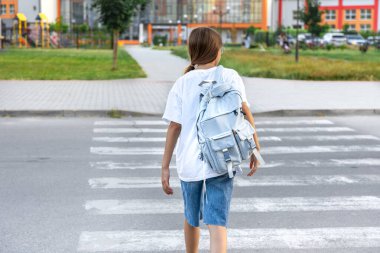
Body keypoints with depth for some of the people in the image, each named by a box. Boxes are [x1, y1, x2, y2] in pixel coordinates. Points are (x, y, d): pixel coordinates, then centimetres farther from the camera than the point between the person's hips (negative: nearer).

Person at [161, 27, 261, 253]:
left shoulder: (182, 84, 3)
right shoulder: (230, 76, 0)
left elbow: (174, 127, -1)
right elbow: (244, 112, -9)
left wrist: (165, 167, 2)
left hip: (189, 163, 2)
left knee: (192, 219, 22)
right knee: (217, 224, -6)